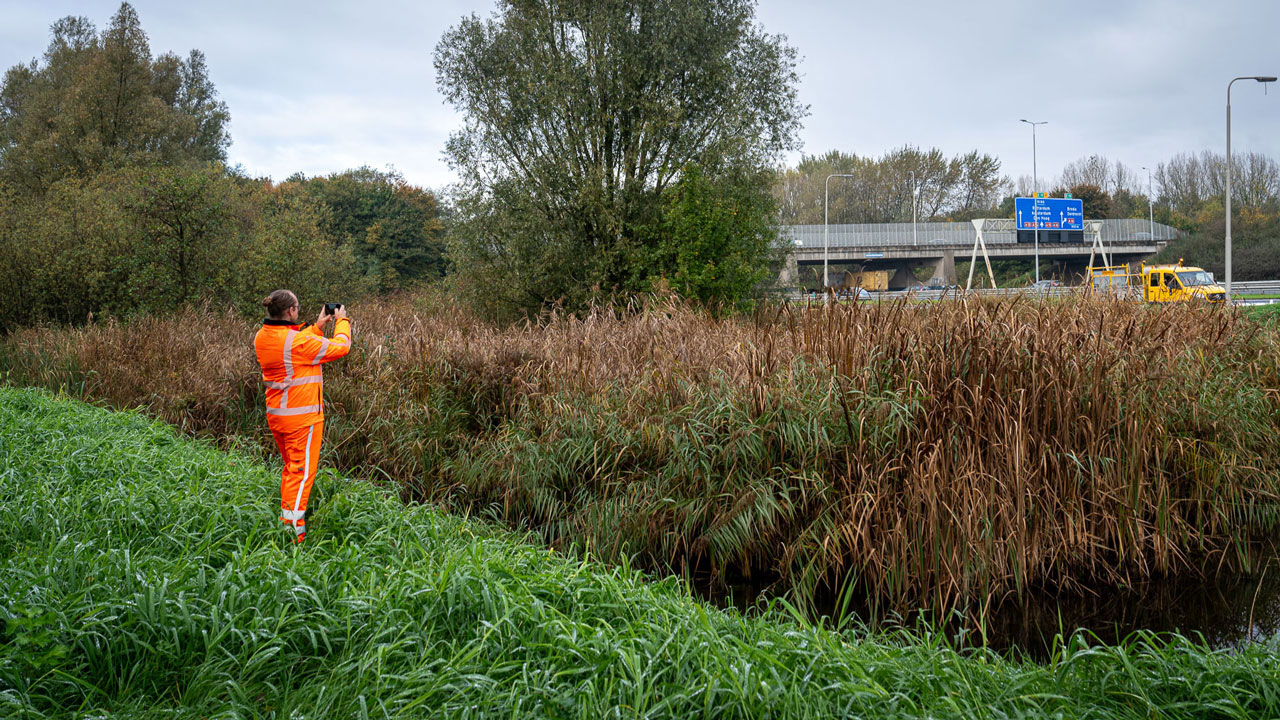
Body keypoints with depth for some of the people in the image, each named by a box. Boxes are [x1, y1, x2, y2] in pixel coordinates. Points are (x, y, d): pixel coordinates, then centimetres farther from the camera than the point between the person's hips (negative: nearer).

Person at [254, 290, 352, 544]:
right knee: (301, 473, -2)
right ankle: (292, 532, -1)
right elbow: (340, 347, -12)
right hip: (302, 417, -8)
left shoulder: (262, 337, 2)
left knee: (290, 468, 22)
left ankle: (285, 521, 30)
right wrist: (342, 321, 5)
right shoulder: (298, 341, -22)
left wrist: (318, 325, 18)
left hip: (275, 415, 9)